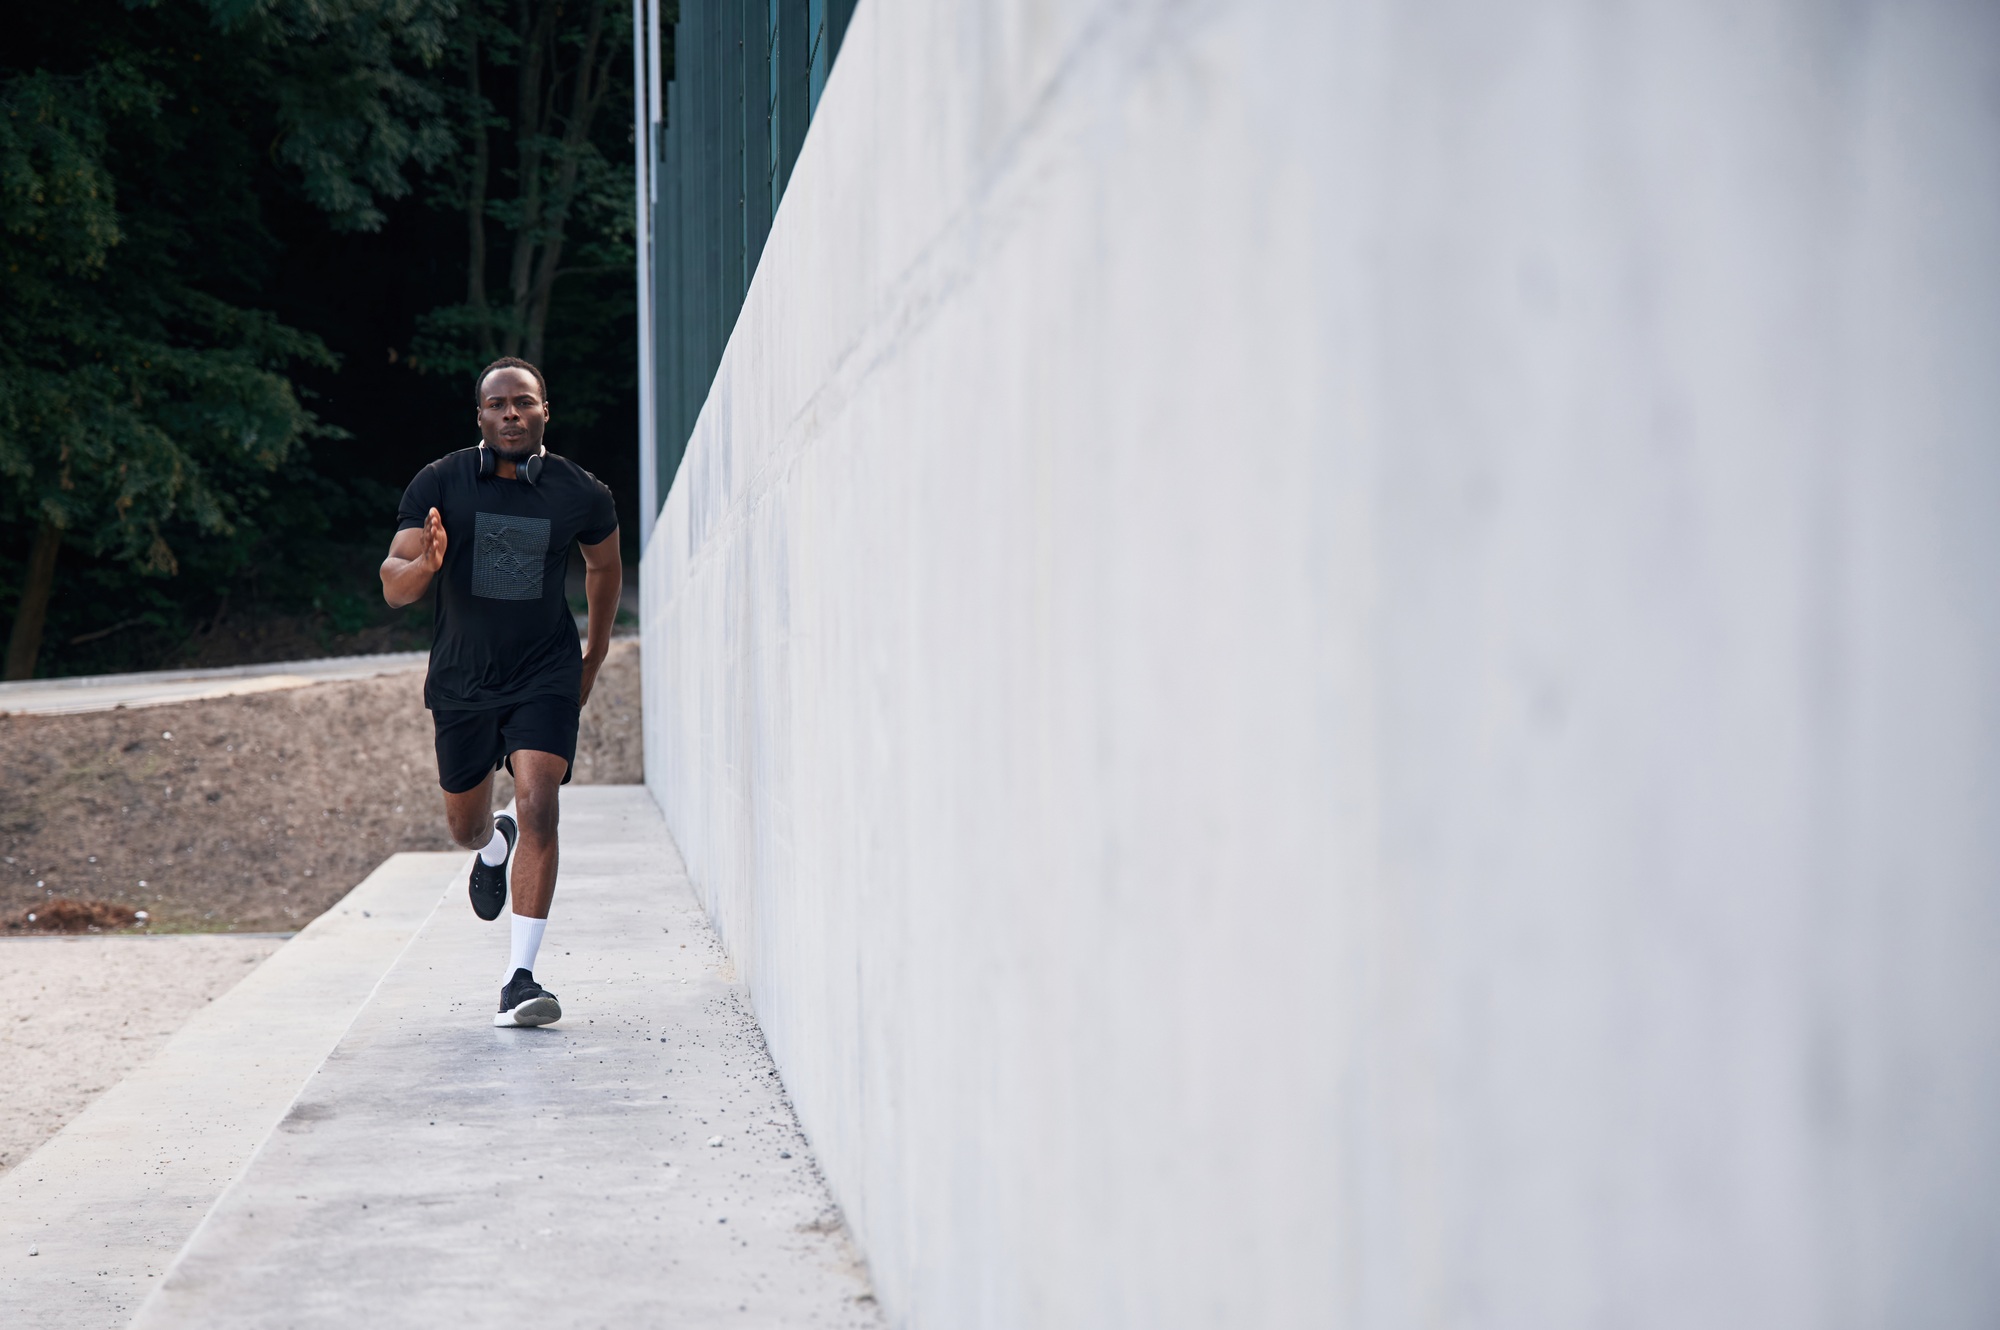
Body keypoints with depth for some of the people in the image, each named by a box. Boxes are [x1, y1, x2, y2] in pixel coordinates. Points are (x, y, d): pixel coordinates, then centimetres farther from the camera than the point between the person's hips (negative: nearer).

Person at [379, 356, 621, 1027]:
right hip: (462, 681, 2)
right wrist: (423, 565, -36)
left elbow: (604, 563, 15)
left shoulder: (580, 493, -6)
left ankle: (520, 979, -18)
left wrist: (596, 650, 19)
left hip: (546, 676, -1)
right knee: (465, 826, 15)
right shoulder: (439, 484, -9)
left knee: (537, 809, -19)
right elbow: (392, 585, -14)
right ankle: (494, 846, 55)